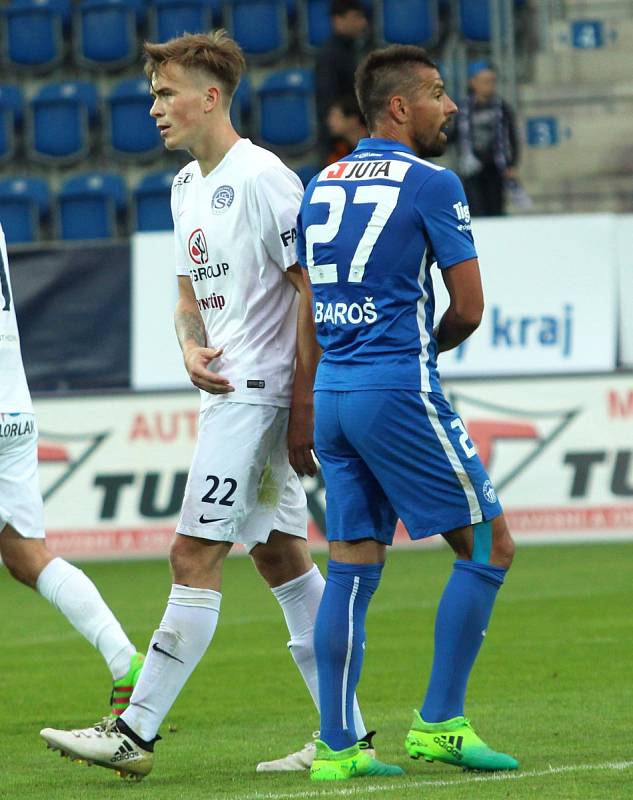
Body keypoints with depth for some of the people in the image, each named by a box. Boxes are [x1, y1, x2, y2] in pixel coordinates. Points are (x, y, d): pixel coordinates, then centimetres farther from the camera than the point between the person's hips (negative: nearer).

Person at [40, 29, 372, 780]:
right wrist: (192, 347, 1)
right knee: (281, 556, 10)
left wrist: (303, 403, -18)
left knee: (194, 557, -9)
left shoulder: (262, 179, -14)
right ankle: (346, 728, 14)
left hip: (258, 393, -10)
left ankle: (135, 732, -8)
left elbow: (313, 290, -15)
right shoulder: (187, 186, 15)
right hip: (227, 390, 10)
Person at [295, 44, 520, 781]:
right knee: (488, 546, 3)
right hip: (398, 389, -7)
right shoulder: (431, 184, -7)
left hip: (330, 390, 7)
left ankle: (336, 746, 5)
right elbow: (468, 310, -6)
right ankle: (438, 723, -1)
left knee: (351, 566, 9)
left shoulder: (320, 186, 13)